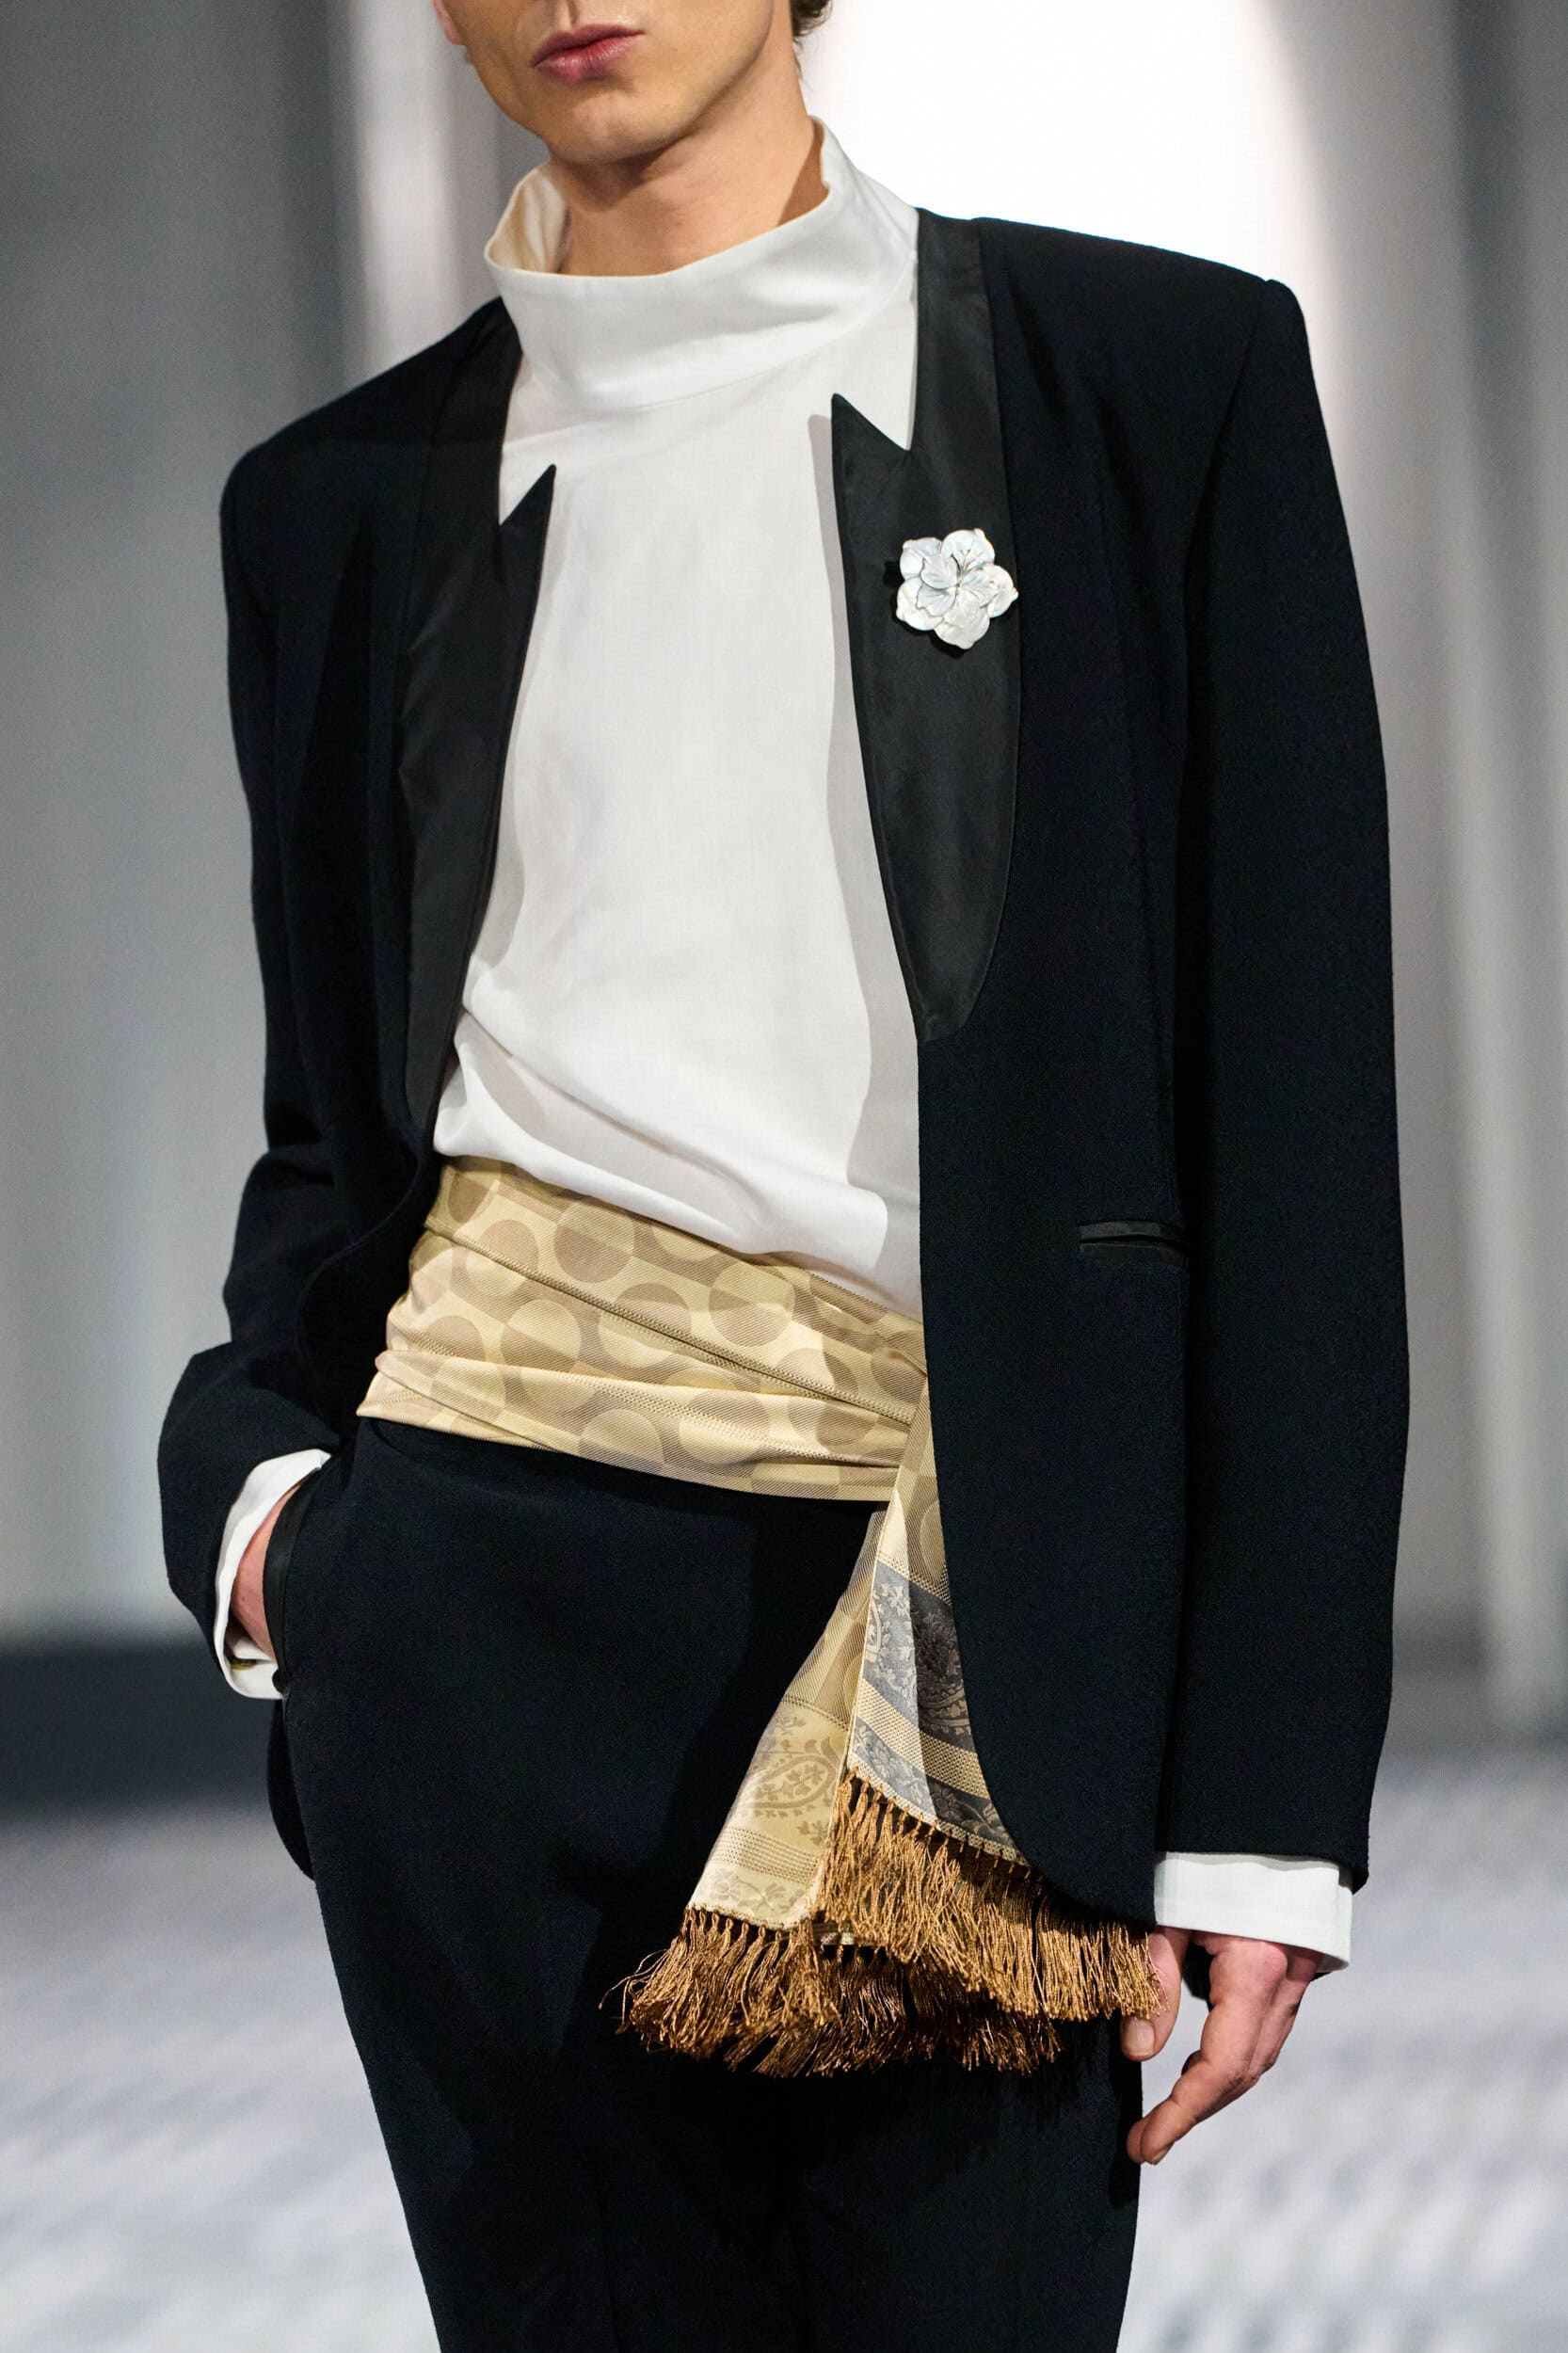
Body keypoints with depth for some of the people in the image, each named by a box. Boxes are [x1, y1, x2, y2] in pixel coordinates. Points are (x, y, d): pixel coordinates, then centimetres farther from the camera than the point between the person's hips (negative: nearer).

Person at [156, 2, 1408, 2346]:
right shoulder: (347, 497, 13)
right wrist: (256, 1479, -4)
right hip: (489, 1601, 2)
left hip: (975, 1617, -2)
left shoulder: (1163, 376, 3)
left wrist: (1271, 1800, -7)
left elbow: (1300, 1113, -1)